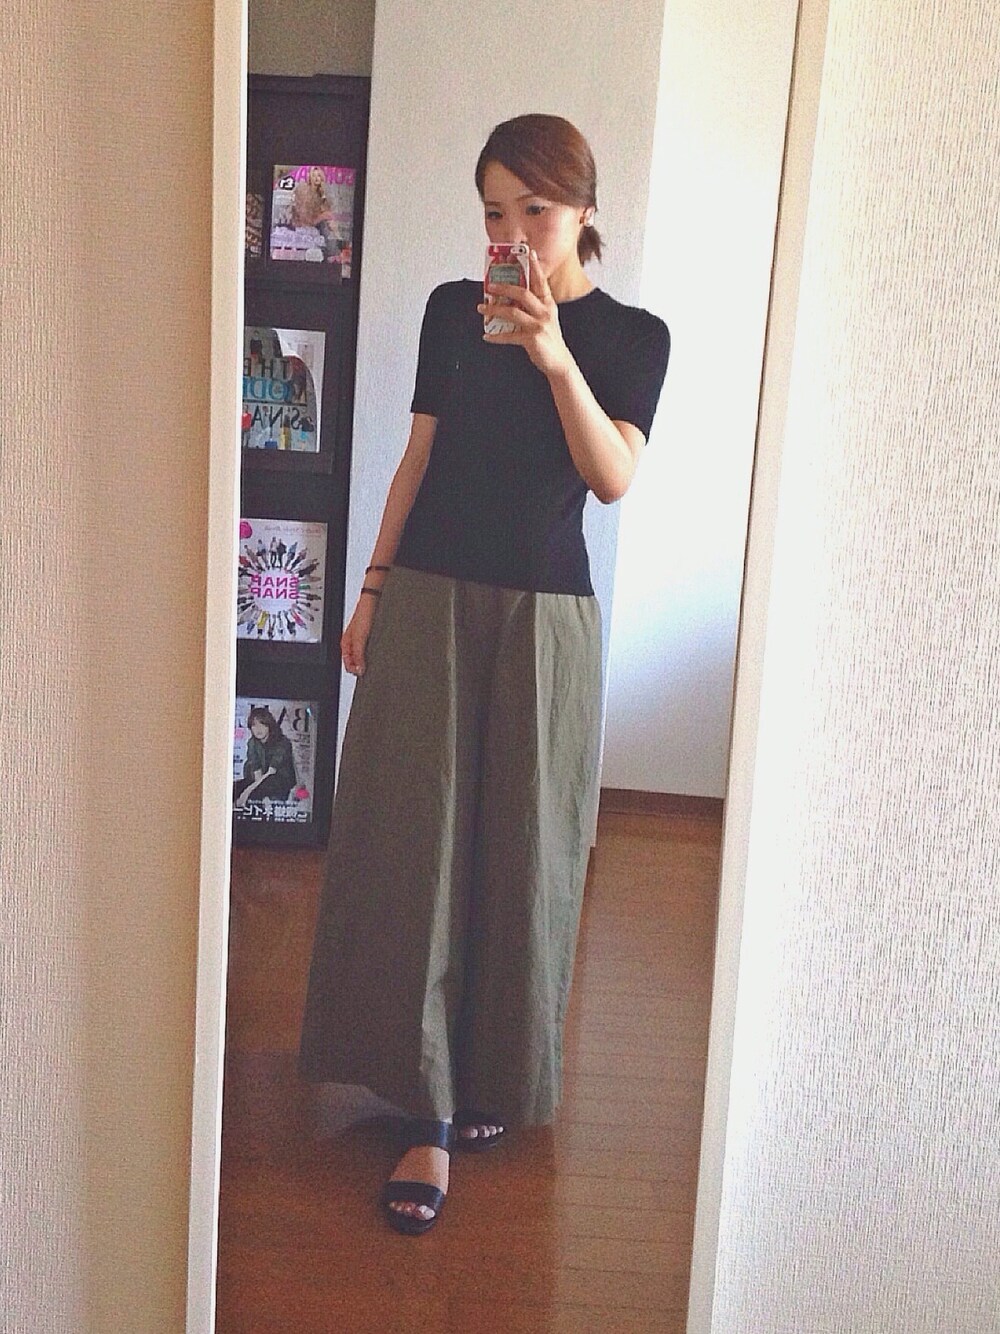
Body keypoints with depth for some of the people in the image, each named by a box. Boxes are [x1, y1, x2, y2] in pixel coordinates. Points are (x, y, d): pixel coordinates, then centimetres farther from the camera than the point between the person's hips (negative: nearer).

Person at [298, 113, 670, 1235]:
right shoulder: (453, 309, 8)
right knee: (410, 840, -2)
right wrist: (373, 589, 6)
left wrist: (553, 353, -23)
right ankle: (428, 1114, 6)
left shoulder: (630, 335, 2)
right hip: (429, 598, 2)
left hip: (543, 614, -1)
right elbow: (418, 456, 10)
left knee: (520, 848, 5)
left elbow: (613, 477, -12)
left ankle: (492, 1082, 25)